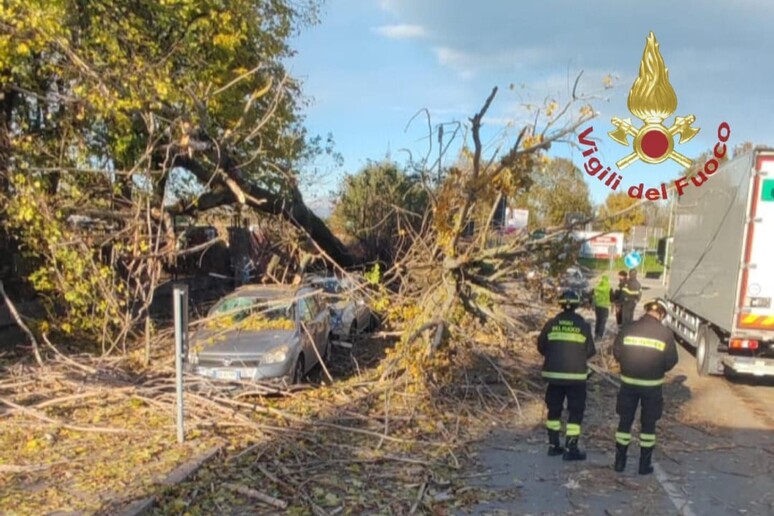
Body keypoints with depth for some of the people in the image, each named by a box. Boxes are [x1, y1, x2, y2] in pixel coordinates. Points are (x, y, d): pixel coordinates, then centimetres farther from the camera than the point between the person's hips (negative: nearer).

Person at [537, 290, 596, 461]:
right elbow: (590, 351, 1)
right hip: (576, 375, -2)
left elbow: (541, 346, 5)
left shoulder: (551, 323, -1)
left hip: (553, 373, 3)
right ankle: (570, 449, 6)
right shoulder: (583, 325, -5)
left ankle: (553, 445, 21)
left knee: (554, 409, 15)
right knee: (576, 411, 7)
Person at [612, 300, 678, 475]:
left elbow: (616, 352, -2)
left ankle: (620, 461, 18)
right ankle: (644, 464, 18)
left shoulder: (629, 329, -5)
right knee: (648, 424, 12)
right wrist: (658, 369, 14)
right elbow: (671, 361, -6)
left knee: (625, 421, 12)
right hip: (652, 385, -1)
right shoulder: (666, 333, -7)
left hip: (629, 382, 1)